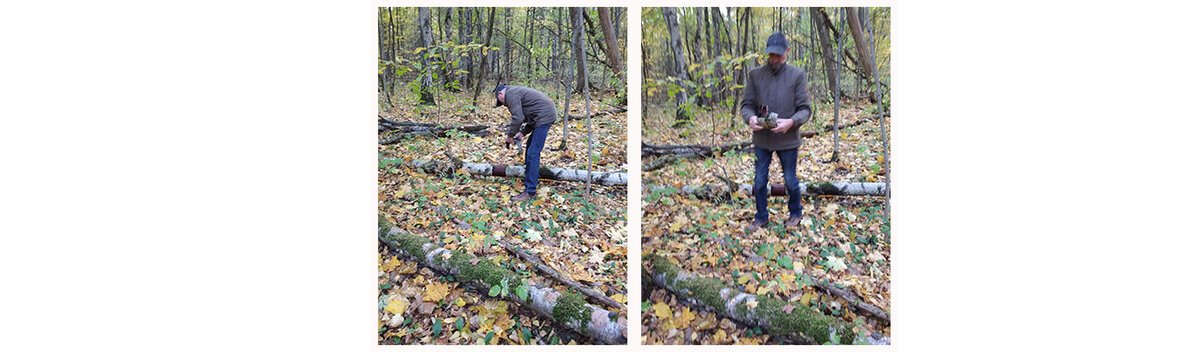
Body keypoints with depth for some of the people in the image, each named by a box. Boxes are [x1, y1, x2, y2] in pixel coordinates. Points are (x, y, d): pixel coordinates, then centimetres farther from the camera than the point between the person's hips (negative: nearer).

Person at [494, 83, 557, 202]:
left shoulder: (511, 94, -7)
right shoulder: (516, 92, 26)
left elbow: (517, 118, -17)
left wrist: (510, 135, -4)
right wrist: (523, 132, 17)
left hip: (544, 116, -11)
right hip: (546, 115, 11)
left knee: (533, 153, -12)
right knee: (530, 148, 22)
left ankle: (530, 192, -13)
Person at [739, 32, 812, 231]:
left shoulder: (797, 75, -6)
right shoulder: (756, 74, 0)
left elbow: (805, 109, -6)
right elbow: (747, 104, 2)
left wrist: (791, 121, -26)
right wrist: (750, 117, -21)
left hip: (788, 140, -2)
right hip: (761, 139, 2)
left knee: (790, 181, 13)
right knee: (760, 180, 10)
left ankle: (794, 214, 35)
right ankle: (760, 217, 27)